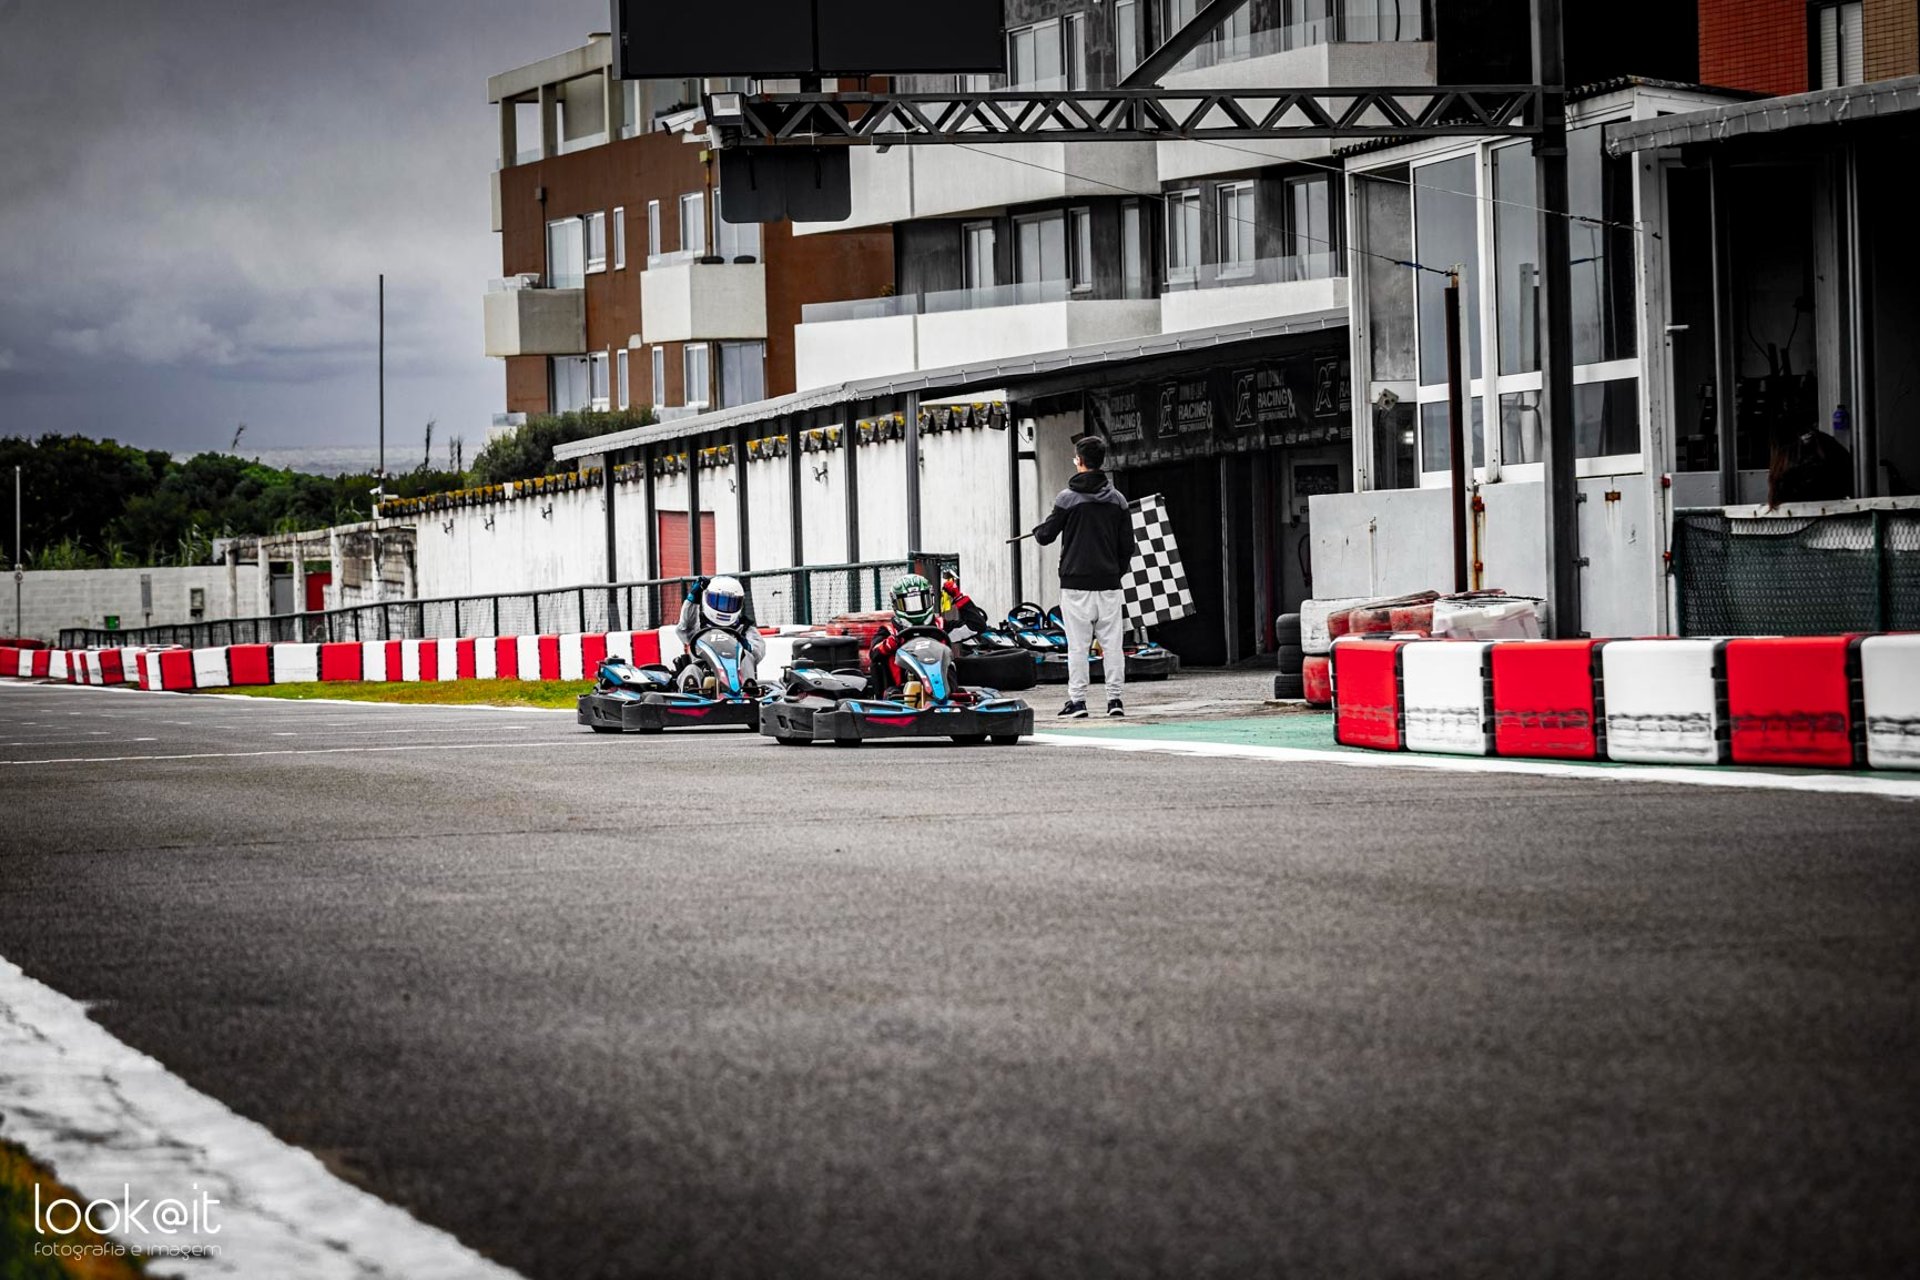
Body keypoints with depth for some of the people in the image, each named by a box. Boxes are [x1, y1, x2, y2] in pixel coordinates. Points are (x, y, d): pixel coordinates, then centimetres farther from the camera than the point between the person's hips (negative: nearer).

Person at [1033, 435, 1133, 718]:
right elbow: (1127, 545, 9)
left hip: (1076, 583, -3)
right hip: (1109, 583, 3)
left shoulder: (1068, 498, -6)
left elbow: (1046, 536, 0)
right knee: (1112, 642, 5)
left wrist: (1038, 529, 23)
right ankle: (1115, 698, 4)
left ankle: (1077, 700, -1)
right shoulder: (1117, 499, 6)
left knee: (1078, 644, -1)